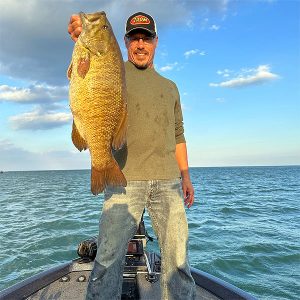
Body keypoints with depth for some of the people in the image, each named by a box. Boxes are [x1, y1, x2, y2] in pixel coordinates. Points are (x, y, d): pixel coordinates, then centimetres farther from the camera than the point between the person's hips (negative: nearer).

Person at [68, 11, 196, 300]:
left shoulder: (169, 87, 22)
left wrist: (185, 175, 13)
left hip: (168, 181, 4)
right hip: (124, 179, -3)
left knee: (177, 256, 7)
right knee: (109, 257, -1)